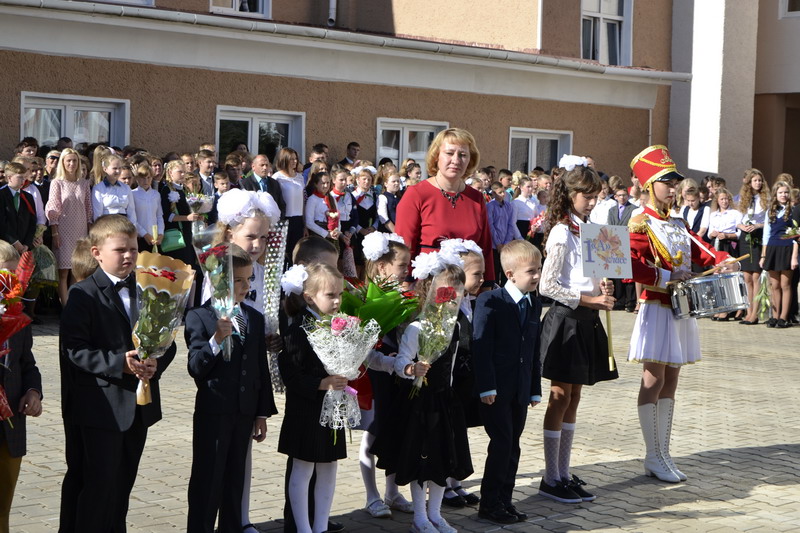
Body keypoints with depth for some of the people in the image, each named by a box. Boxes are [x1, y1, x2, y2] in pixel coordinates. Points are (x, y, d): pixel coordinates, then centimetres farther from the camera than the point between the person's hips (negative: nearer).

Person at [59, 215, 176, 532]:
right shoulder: (83, 295, -8)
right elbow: (74, 350, -16)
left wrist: (156, 363, -11)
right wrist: (119, 363, -25)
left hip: (138, 406, 6)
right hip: (99, 409, -6)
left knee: (123, 484, 15)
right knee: (98, 485, -4)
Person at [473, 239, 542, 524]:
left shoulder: (534, 304, 10)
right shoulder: (490, 301, -10)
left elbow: (534, 349, 13)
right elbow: (481, 346, -13)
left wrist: (535, 389, 12)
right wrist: (486, 387, -18)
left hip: (520, 390, 6)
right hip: (496, 389, -6)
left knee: (512, 445, 10)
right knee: (501, 443, -5)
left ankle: (505, 501, 20)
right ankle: (489, 503, 6)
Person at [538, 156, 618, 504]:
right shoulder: (561, 233, -13)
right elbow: (548, 286, -17)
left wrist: (603, 292, -1)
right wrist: (591, 299, -19)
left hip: (587, 319, 8)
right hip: (566, 320, -8)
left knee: (573, 398, 11)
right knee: (560, 398, -2)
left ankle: (564, 473, 18)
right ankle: (551, 479, 4)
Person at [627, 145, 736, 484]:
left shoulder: (678, 225, 14)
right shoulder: (641, 224, -10)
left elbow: (699, 250, 15)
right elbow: (631, 266, -21)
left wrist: (723, 261, -5)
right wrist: (667, 277, -23)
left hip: (680, 310, 8)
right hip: (657, 309, -8)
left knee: (670, 382, 11)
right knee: (653, 382, -2)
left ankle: (663, 454, 17)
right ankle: (653, 458, 4)